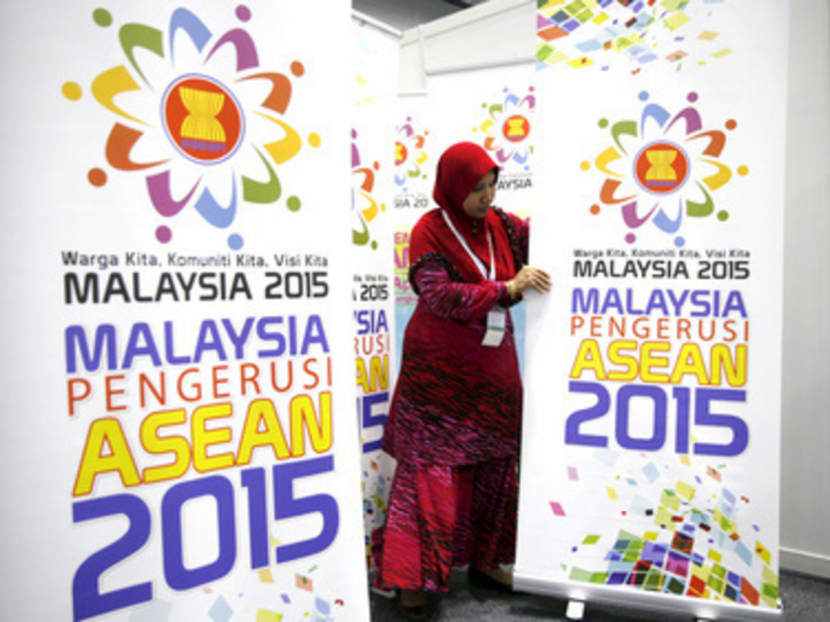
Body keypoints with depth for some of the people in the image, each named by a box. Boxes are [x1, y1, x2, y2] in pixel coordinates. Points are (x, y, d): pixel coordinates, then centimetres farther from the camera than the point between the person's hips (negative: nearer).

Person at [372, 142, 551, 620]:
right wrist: (507, 287, -25)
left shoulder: (501, 224, 6)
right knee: (430, 468, -1)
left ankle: (484, 560, 30)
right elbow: (439, 297, -20)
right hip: (440, 369, -6)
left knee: (495, 463, 12)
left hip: (494, 366, 6)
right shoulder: (430, 231, -10)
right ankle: (412, 576, 12)